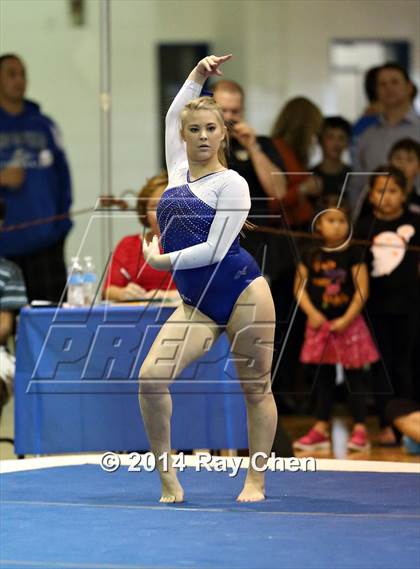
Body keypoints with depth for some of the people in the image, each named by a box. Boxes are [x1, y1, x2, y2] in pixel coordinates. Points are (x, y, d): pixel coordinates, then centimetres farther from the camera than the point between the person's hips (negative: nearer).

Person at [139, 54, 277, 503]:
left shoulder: (231, 183, -8)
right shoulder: (178, 171, 11)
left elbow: (214, 250, -16)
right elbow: (174, 116, 27)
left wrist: (160, 260, -9)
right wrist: (197, 75, 22)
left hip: (240, 292, -5)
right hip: (195, 302, 6)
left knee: (256, 389, 4)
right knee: (151, 377, -14)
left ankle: (255, 481, 14)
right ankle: (167, 480, -7)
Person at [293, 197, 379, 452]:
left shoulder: (353, 254, -6)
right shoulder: (311, 255, 3)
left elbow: (362, 290, -9)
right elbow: (300, 287, 6)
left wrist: (346, 320, -14)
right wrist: (312, 313, -8)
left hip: (348, 323, -3)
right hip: (320, 325, 3)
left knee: (355, 376, 0)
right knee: (323, 377, 10)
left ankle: (360, 430, 3)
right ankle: (321, 429, 17)